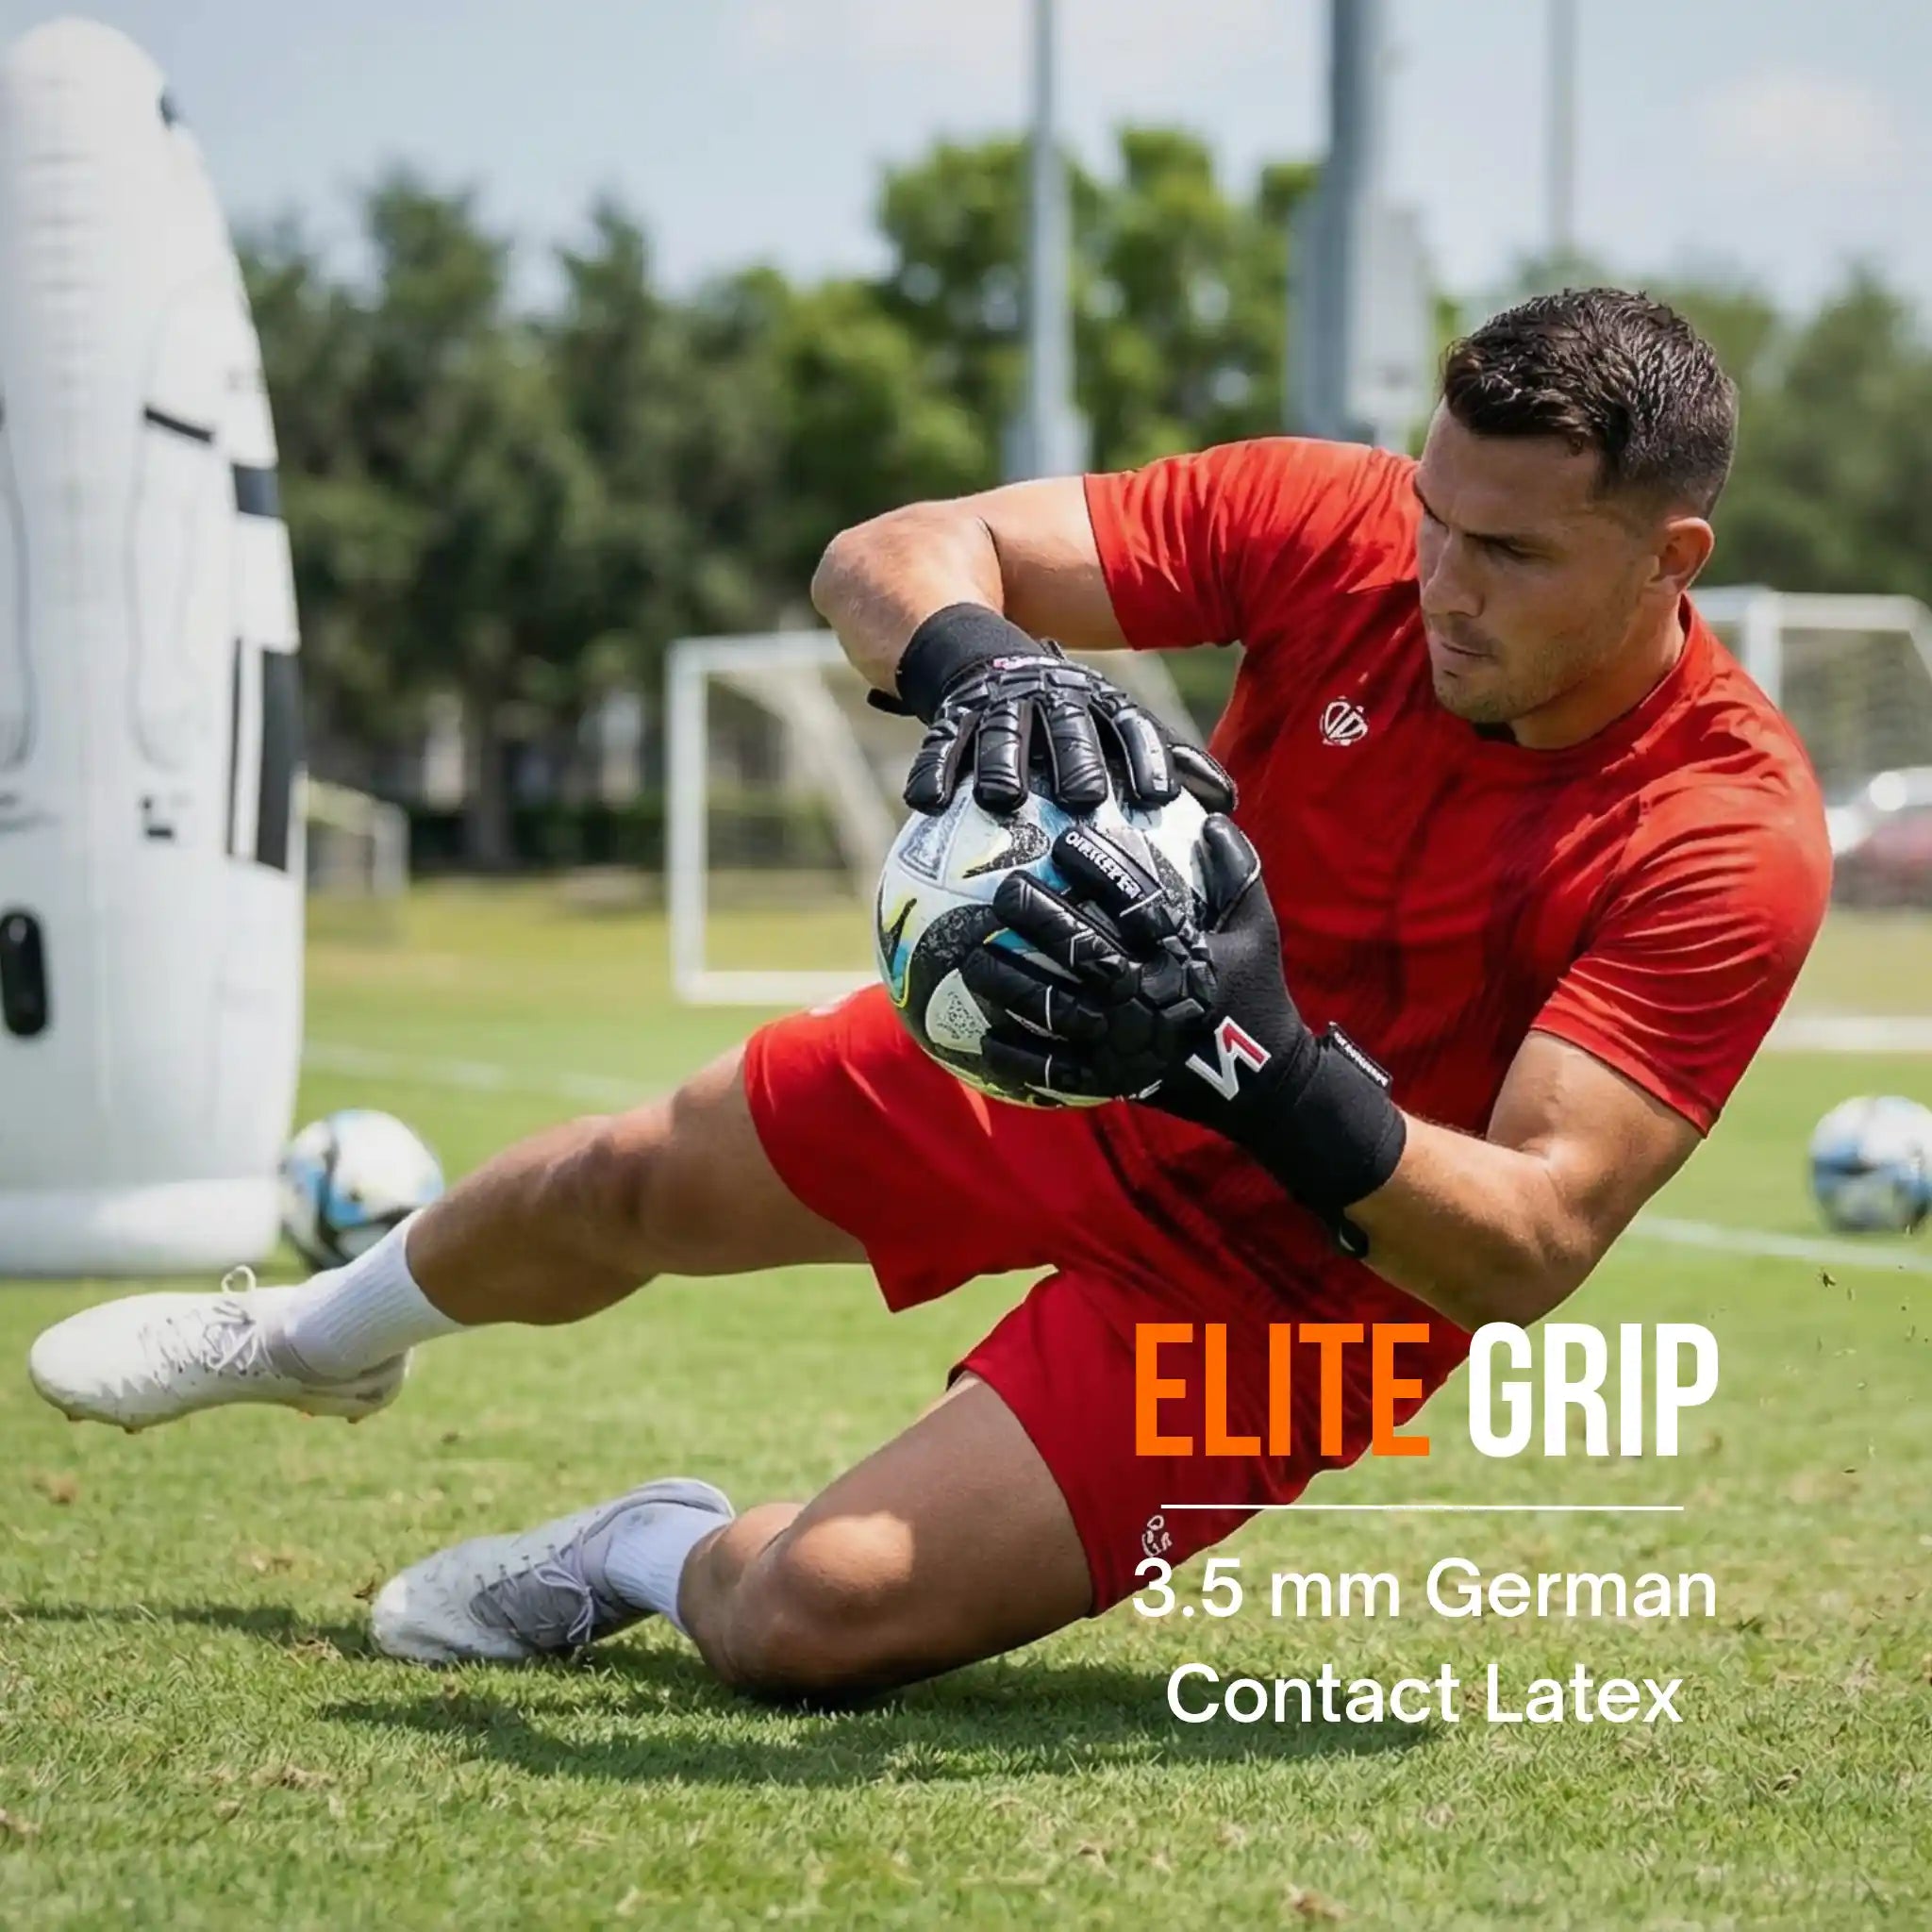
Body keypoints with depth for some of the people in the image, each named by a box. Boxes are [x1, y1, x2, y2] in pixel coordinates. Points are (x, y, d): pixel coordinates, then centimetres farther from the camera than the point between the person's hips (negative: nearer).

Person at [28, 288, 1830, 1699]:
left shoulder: (1730, 840, -30)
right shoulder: (1339, 522, -21)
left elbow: (1531, 1246, -34)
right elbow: (888, 555, -20)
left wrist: (1265, 1073, -49)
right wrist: (981, 663, -44)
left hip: (1287, 1267, -4)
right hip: (1069, 1068, 5)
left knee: (815, 1616, -20)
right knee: (610, 1188, 21)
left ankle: (662, 1554, 19)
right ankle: (317, 1339, 57)